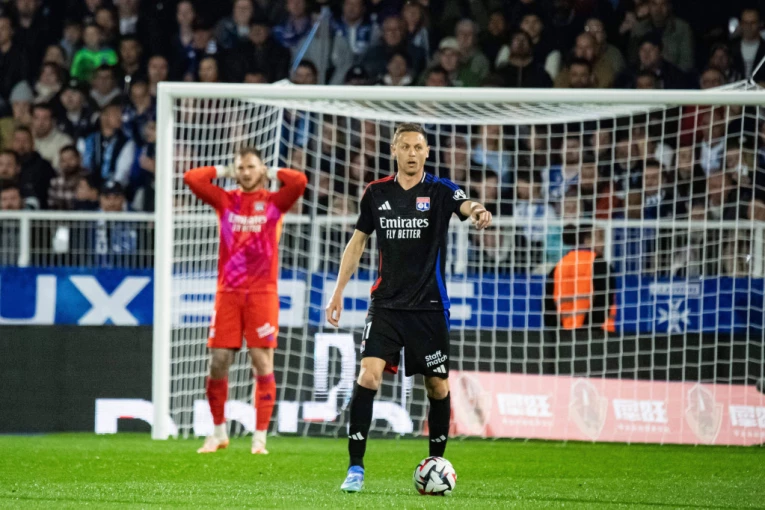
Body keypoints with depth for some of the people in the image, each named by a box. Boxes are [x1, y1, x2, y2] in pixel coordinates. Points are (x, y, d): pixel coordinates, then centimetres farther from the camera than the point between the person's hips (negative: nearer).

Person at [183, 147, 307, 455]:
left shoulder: (274, 202, 4)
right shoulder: (225, 201, 9)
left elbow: (300, 182, -12)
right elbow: (191, 178, 1)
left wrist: (271, 174, 2)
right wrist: (224, 172, 9)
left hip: (262, 293, -2)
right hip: (228, 292, 2)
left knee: (263, 364, -5)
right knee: (218, 363, 0)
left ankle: (260, 438, -1)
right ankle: (218, 433, 16)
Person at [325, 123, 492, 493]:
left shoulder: (440, 191, -3)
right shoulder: (376, 193, 5)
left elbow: (466, 206, -24)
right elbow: (357, 242, 15)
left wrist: (478, 213, -49)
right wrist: (338, 292, 11)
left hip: (429, 306, -1)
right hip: (386, 304, 1)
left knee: (437, 386, 5)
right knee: (368, 375, -15)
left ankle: (436, 462, 25)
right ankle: (355, 468, -11)